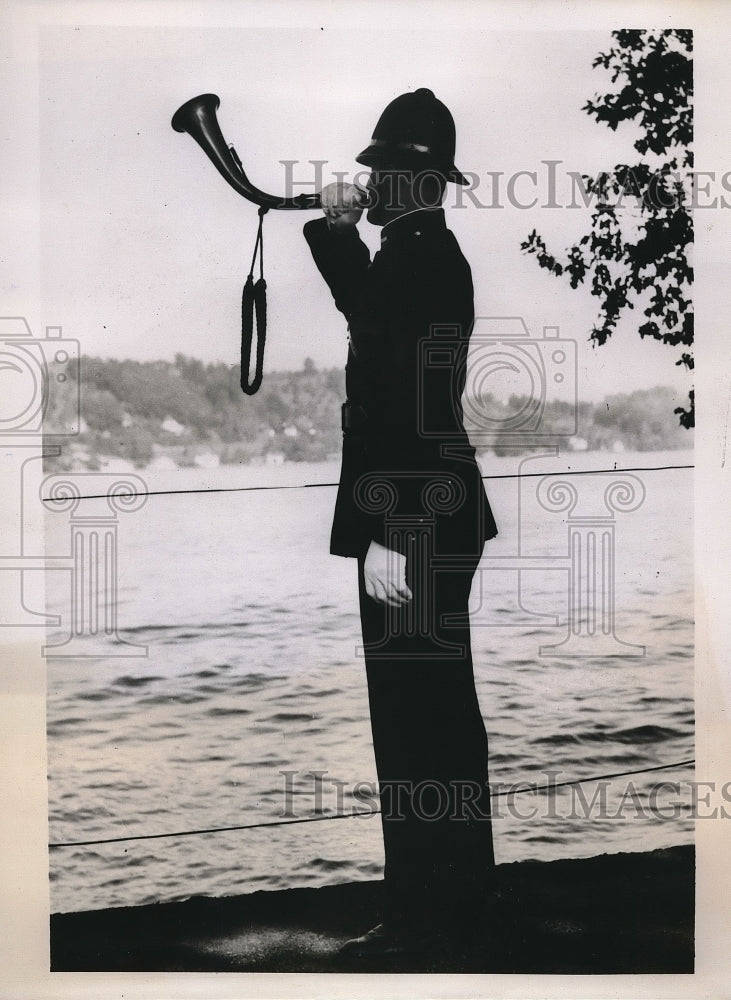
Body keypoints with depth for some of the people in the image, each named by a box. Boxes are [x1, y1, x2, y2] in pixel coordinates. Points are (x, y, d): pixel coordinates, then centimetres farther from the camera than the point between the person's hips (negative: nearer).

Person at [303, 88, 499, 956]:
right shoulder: (426, 252, 13)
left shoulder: (418, 259, -16)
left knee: (411, 714, -2)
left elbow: (409, 409, -23)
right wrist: (336, 226, 22)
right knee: (443, 704, 16)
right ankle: (462, 889, 29)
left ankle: (421, 910, 9)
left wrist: (384, 535, -24)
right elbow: (366, 308, 32)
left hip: (410, 525, -10)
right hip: (438, 520, 10)